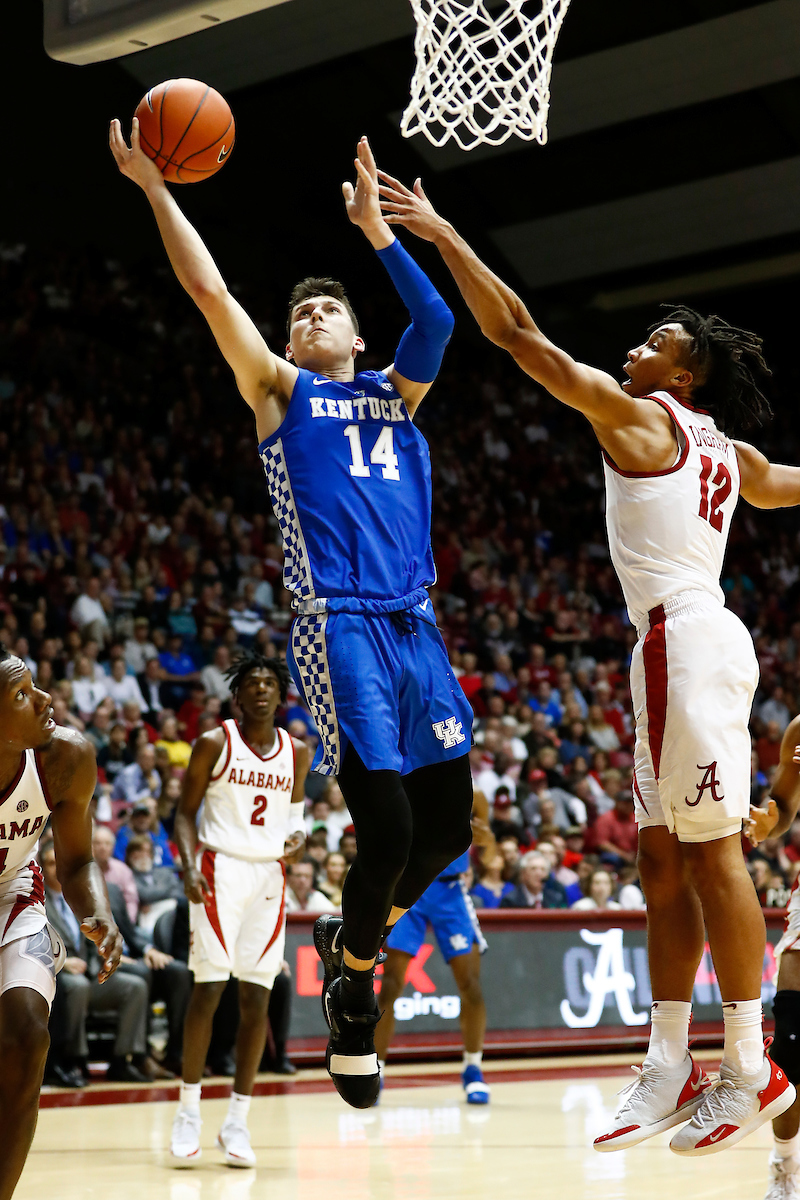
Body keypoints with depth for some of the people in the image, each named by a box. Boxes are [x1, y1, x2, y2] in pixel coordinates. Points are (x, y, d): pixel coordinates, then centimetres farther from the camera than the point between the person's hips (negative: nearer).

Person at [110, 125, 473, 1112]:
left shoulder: (395, 394, 21)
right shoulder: (280, 391, 12)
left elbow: (436, 320, 5)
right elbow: (211, 291, 4)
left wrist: (375, 227, 5)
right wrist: (156, 190, 3)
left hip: (415, 625, 5)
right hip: (339, 626, -5)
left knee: (447, 826, 6)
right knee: (387, 825, -14)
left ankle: (350, 935, 32)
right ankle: (352, 985, 9)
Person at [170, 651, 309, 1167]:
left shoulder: (297, 752, 9)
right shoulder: (215, 744, -1)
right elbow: (185, 813, 1)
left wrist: (298, 836, 0)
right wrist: (189, 867, -14)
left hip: (270, 875, 3)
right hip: (221, 869, -3)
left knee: (257, 999, 1)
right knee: (208, 989, -8)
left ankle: (238, 1122, 6)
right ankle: (189, 1111, 5)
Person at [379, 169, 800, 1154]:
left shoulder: (635, 417, -4)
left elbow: (515, 331, -6)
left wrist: (441, 235, -2)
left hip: (686, 641, -10)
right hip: (684, 643, 10)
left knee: (710, 854, -8)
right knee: (662, 862, 9)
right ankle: (669, 1071, 11)